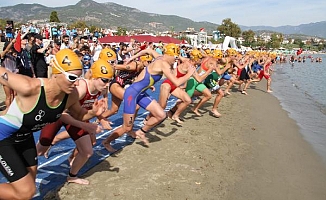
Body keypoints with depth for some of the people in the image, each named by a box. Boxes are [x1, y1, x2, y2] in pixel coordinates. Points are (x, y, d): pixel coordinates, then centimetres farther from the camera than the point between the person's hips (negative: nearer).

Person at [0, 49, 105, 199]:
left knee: (29, 181, 23)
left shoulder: (72, 95, -19)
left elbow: (78, 114, 1)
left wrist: (93, 113, -19)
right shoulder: (30, 88, -38)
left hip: (24, 136, 7)